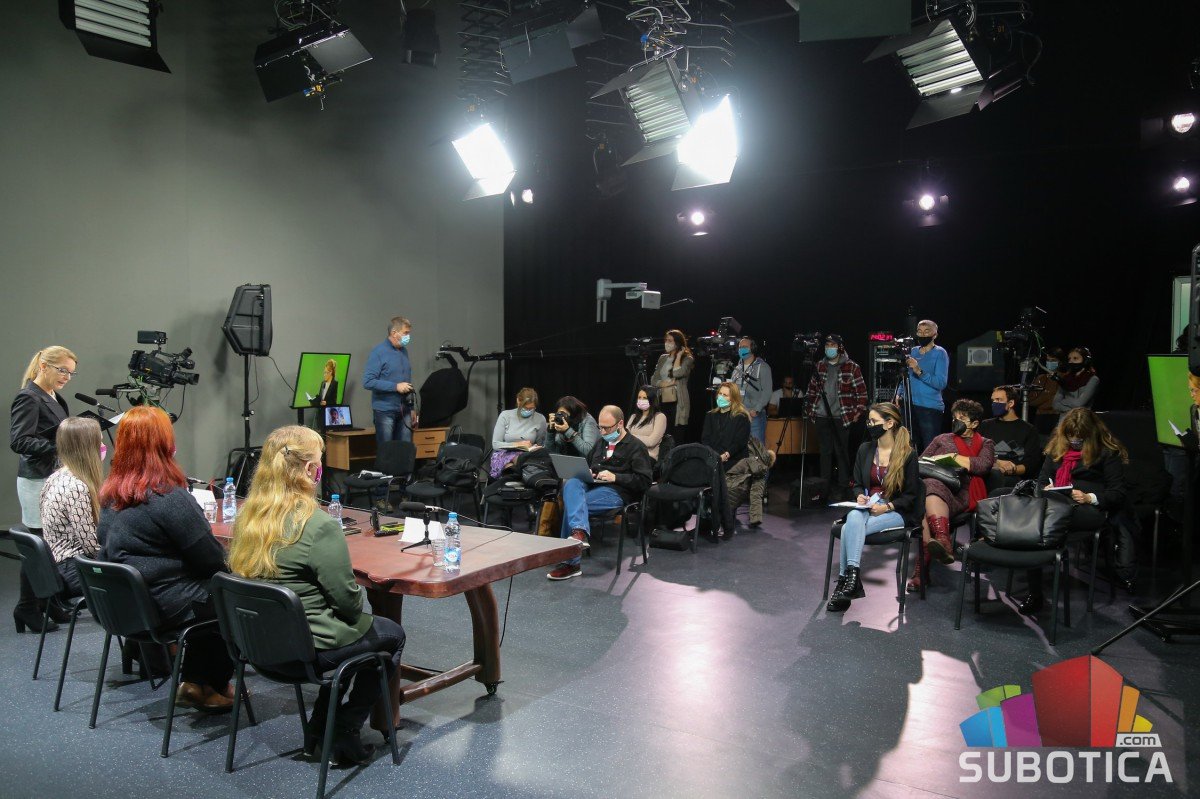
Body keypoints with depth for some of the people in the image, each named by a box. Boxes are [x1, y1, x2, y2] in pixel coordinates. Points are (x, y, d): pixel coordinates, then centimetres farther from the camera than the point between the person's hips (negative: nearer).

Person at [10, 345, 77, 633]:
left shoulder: (54, 397, 14)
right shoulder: (28, 398, -13)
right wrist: (58, 448, -24)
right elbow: (18, 441, -19)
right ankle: (27, 609, 9)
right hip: (37, 480, -9)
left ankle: (48, 603, 20)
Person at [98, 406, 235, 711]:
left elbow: (107, 547, 16)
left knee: (211, 592, 22)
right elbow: (213, 559, -19)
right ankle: (213, 686, 22)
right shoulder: (170, 498, -24)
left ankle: (194, 682, 24)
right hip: (166, 608, -8)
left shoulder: (109, 495, 1)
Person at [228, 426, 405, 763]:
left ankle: (319, 730, 28)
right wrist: (363, 599, 5)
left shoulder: (247, 516, -2)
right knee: (393, 634, 16)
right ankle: (343, 733, 16)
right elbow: (347, 598, -19)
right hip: (308, 649, -7)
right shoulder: (318, 526, -25)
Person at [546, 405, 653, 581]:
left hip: (616, 492, -7)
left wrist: (615, 477, -13)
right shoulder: (601, 442, 25)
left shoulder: (636, 447, 3)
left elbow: (645, 481, -5)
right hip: (592, 485, 7)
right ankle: (579, 531, -42)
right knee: (571, 484, -28)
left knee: (571, 503, -27)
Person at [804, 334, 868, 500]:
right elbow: (812, 388, 17)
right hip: (822, 416, 4)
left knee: (841, 451, -1)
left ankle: (844, 486, 8)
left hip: (842, 417, -4)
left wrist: (859, 411, -5)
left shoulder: (851, 367, -2)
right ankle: (825, 485, 16)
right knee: (825, 451, 8)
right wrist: (811, 408, 13)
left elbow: (862, 391, -2)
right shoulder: (819, 367, 10)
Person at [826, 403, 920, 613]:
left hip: (897, 512, -4)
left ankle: (845, 581, -29)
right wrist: (859, 496, -4)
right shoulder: (865, 449, 11)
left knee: (850, 528, -31)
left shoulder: (907, 454, -4)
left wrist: (887, 507, -17)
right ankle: (850, 579, -36)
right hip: (867, 507, 4)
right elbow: (857, 484, 19)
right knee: (853, 518, -34)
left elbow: (911, 495, -3)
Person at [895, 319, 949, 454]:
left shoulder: (940, 353, -5)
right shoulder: (913, 351, 13)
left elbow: (941, 383, -16)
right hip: (910, 406, 6)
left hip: (930, 408, -6)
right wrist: (899, 393, 4)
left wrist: (919, 371, -24)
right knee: (910, 448, 7)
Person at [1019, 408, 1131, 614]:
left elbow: (1118, 494, 1)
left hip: (1091, 509, -6)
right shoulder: (1057, 447, 21)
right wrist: (1046, 488, 0)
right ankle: (1034, 593, -26)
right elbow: (1042, 478, 25)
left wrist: (1089, 498, -16)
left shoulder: (1108, 452, 6)